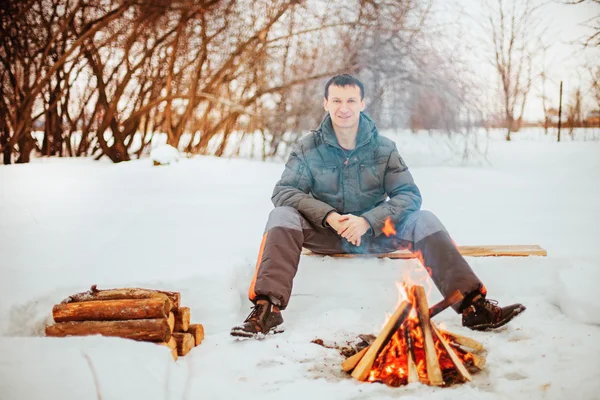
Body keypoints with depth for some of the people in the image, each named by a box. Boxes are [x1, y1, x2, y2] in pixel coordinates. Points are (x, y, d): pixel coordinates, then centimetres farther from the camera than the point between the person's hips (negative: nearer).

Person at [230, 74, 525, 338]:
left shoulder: (383, 149, -2)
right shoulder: (308, 148, -3)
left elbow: (409, 195, -8)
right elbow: (284, 191, -9)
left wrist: (367, 221, -24)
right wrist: (328, 216, -24)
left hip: (373, 233, 1)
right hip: (324, 234, 0)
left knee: (424, 220, -22)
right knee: (282, 216, -28)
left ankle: (473, 306, -24)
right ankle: (267, 309, -37)